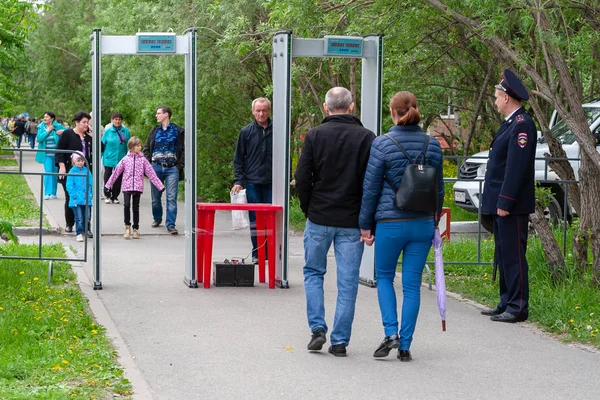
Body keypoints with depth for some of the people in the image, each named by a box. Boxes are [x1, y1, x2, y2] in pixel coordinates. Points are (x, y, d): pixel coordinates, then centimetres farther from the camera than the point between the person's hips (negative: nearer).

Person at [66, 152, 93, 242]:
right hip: (76, 200, -4)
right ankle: (79, 234, 1)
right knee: (79, 218, -5)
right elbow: (69, 186, -6)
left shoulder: (87, 171, 6)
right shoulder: (72, 172, -5)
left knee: (86, 217, 8)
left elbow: (90, 184, 12)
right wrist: (75, 196, -12)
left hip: (86, 200, 4)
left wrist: (89, 195, 2)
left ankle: (85, 231, 25)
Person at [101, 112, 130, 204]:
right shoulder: (108, 131, -4)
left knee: (118, 179, 7)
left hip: (121, 159, 1)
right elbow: (102, 144, 3)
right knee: (108, 177, 4)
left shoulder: (126, 131, -1)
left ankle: (115, 196, 19)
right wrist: (100, 157, 3)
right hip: (109, 159, -1)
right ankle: (107, 196, 17)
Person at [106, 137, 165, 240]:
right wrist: (108, 185, 8)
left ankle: (135, 229, 16)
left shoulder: (143, 159, 4)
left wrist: (160, 186, 1)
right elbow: (116, 172, 7)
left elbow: (151, 173, 4)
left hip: (138, 187, 1)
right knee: (126, 205, -15)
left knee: (136, 208, 5)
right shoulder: (125, 159, 3)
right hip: (127, 187, -1)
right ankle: (127, 226, 4)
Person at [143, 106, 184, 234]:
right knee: (155, 196, 10)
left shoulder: (178, 131, 2)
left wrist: (180, 165, -6)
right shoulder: (155, 130, 12)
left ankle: (170, 224, -6)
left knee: (171, 197, -8)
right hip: (156, 167, 3)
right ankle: (157, 218, 30)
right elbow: (146, 148, 15)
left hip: (172, 168, -3)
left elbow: (184, 150, 3)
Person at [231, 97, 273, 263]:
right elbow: (238, 159, 7)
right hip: (252, 182, 0)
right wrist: (239, 181, -2)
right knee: (255, 220, 3)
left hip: (272, 183, 0)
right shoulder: (246, 132, 4)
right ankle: (257, 253, 10)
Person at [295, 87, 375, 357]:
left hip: (319, 218, 0)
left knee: (313, 272, 17)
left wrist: (308, 209, 9)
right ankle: (340, 340, 5)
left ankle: (317, 327, 4)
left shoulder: (315, 135, -2)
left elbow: (302, 178, -5)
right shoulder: (367, 137, -1)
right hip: (352, 222, 0)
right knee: (347, 281, 5)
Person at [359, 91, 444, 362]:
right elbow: (439, 188, 12)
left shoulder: (383, 144, -8)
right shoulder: (432, 145, 4)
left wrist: (366, 225, 4)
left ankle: (391, 332, -1)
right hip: (422, 223, 3)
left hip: (390, 223, -3)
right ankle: (405, 346, 7)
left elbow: (370, 188, -5)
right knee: (412, 284, 7)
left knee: (384, 277, 15)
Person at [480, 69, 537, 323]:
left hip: (511, 205, -10)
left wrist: (505, 202, -22)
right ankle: (506, 304, 23)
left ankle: (518, 308, -3)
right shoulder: (510, 123, 16)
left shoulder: (522, 125, -16)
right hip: (501, 204, 10)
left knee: (513, 255, -7)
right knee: (503, 255, 15)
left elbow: (517, 167, -22)